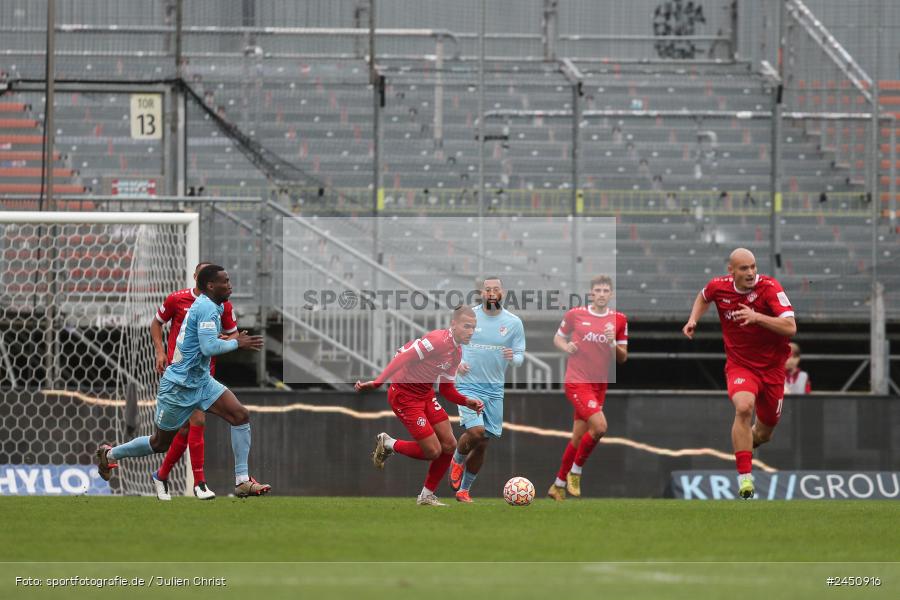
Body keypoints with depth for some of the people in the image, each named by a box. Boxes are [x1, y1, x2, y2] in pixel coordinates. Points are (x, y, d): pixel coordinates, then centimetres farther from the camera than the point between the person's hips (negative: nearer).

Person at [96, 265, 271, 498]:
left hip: (201, 381, 9)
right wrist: (237, 343, -19)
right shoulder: (207, 307, -22)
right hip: (179, 386, -9)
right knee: (161, 443, 8)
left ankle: (242, 481, -9)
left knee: (241, 415, -9)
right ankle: (110, 454, 32)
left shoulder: (211, 305, 9)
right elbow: (209, 348, -30)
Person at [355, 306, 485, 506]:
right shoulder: (438, 340, -22)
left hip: (426, 395, 9)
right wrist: (377, 383, -36)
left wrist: (467, 402, -2)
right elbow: (402, 358, -28)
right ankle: (388, 444, 14)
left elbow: (446, 389, 15)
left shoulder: (456, 352, 8)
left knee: (449, 445, 2)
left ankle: (427, 496, 17)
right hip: (405, 396, -9)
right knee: (433, 450, -11)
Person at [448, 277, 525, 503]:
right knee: (475, 432, -22)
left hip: (495, 389, 3)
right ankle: (458, 460, 10)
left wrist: (513, 357, -20)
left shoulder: (513, 322, 0)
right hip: (468, 385, -3)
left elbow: (520, 357, 4)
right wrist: (457, 363, -8)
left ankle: (464, 490, 22)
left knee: (482, 445, 6)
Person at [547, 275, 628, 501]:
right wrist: (566, 347, -10)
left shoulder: (619, 320, 5)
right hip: (577, 382, -4)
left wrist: (613, 344, -13)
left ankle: (559, 485, 22)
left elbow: (622, 358, 8)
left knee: (578, 438, 8)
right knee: (599, 426, -22)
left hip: (599, 385, 4)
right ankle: (575, 471, -2)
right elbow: (558, 338, 12)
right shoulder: (575, 314, -2)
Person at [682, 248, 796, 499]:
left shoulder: (770, 288, -17)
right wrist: (693, 320, 4)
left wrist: (757, 317, -37)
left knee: (764, 433, 11)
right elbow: (704, 297, 20)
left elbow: (790, 328, -27)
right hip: (739, 364, 0)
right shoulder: (719, 286, -7)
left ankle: (745, 441, 50)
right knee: (743, 407, -31)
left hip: (771, 366, 0)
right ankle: (744, 478, -28)